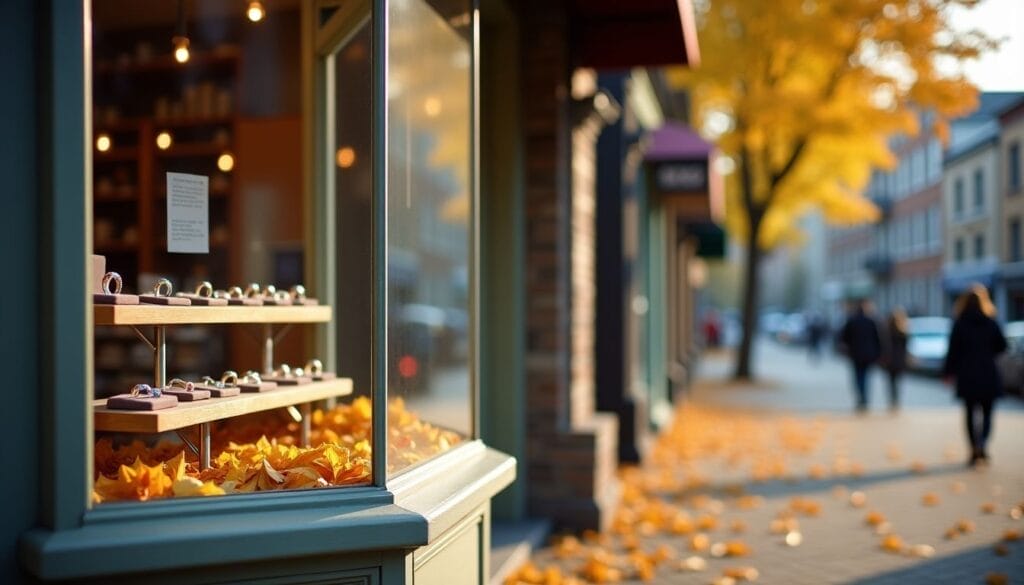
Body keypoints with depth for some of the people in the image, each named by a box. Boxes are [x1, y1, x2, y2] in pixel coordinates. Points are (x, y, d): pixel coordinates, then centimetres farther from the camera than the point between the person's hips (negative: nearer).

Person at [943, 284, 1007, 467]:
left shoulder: (959, 324, -6)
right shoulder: (990, 323, -3)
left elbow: (953, 349, -6)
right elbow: (1002, 346, 2)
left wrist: (949, 371, 4)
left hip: (967, 374, 0)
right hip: (988, 373, 0)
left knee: (970, 413, 8)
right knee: (987, 413, 8)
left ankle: (975, 451, 5)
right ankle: (981, 445, -12)